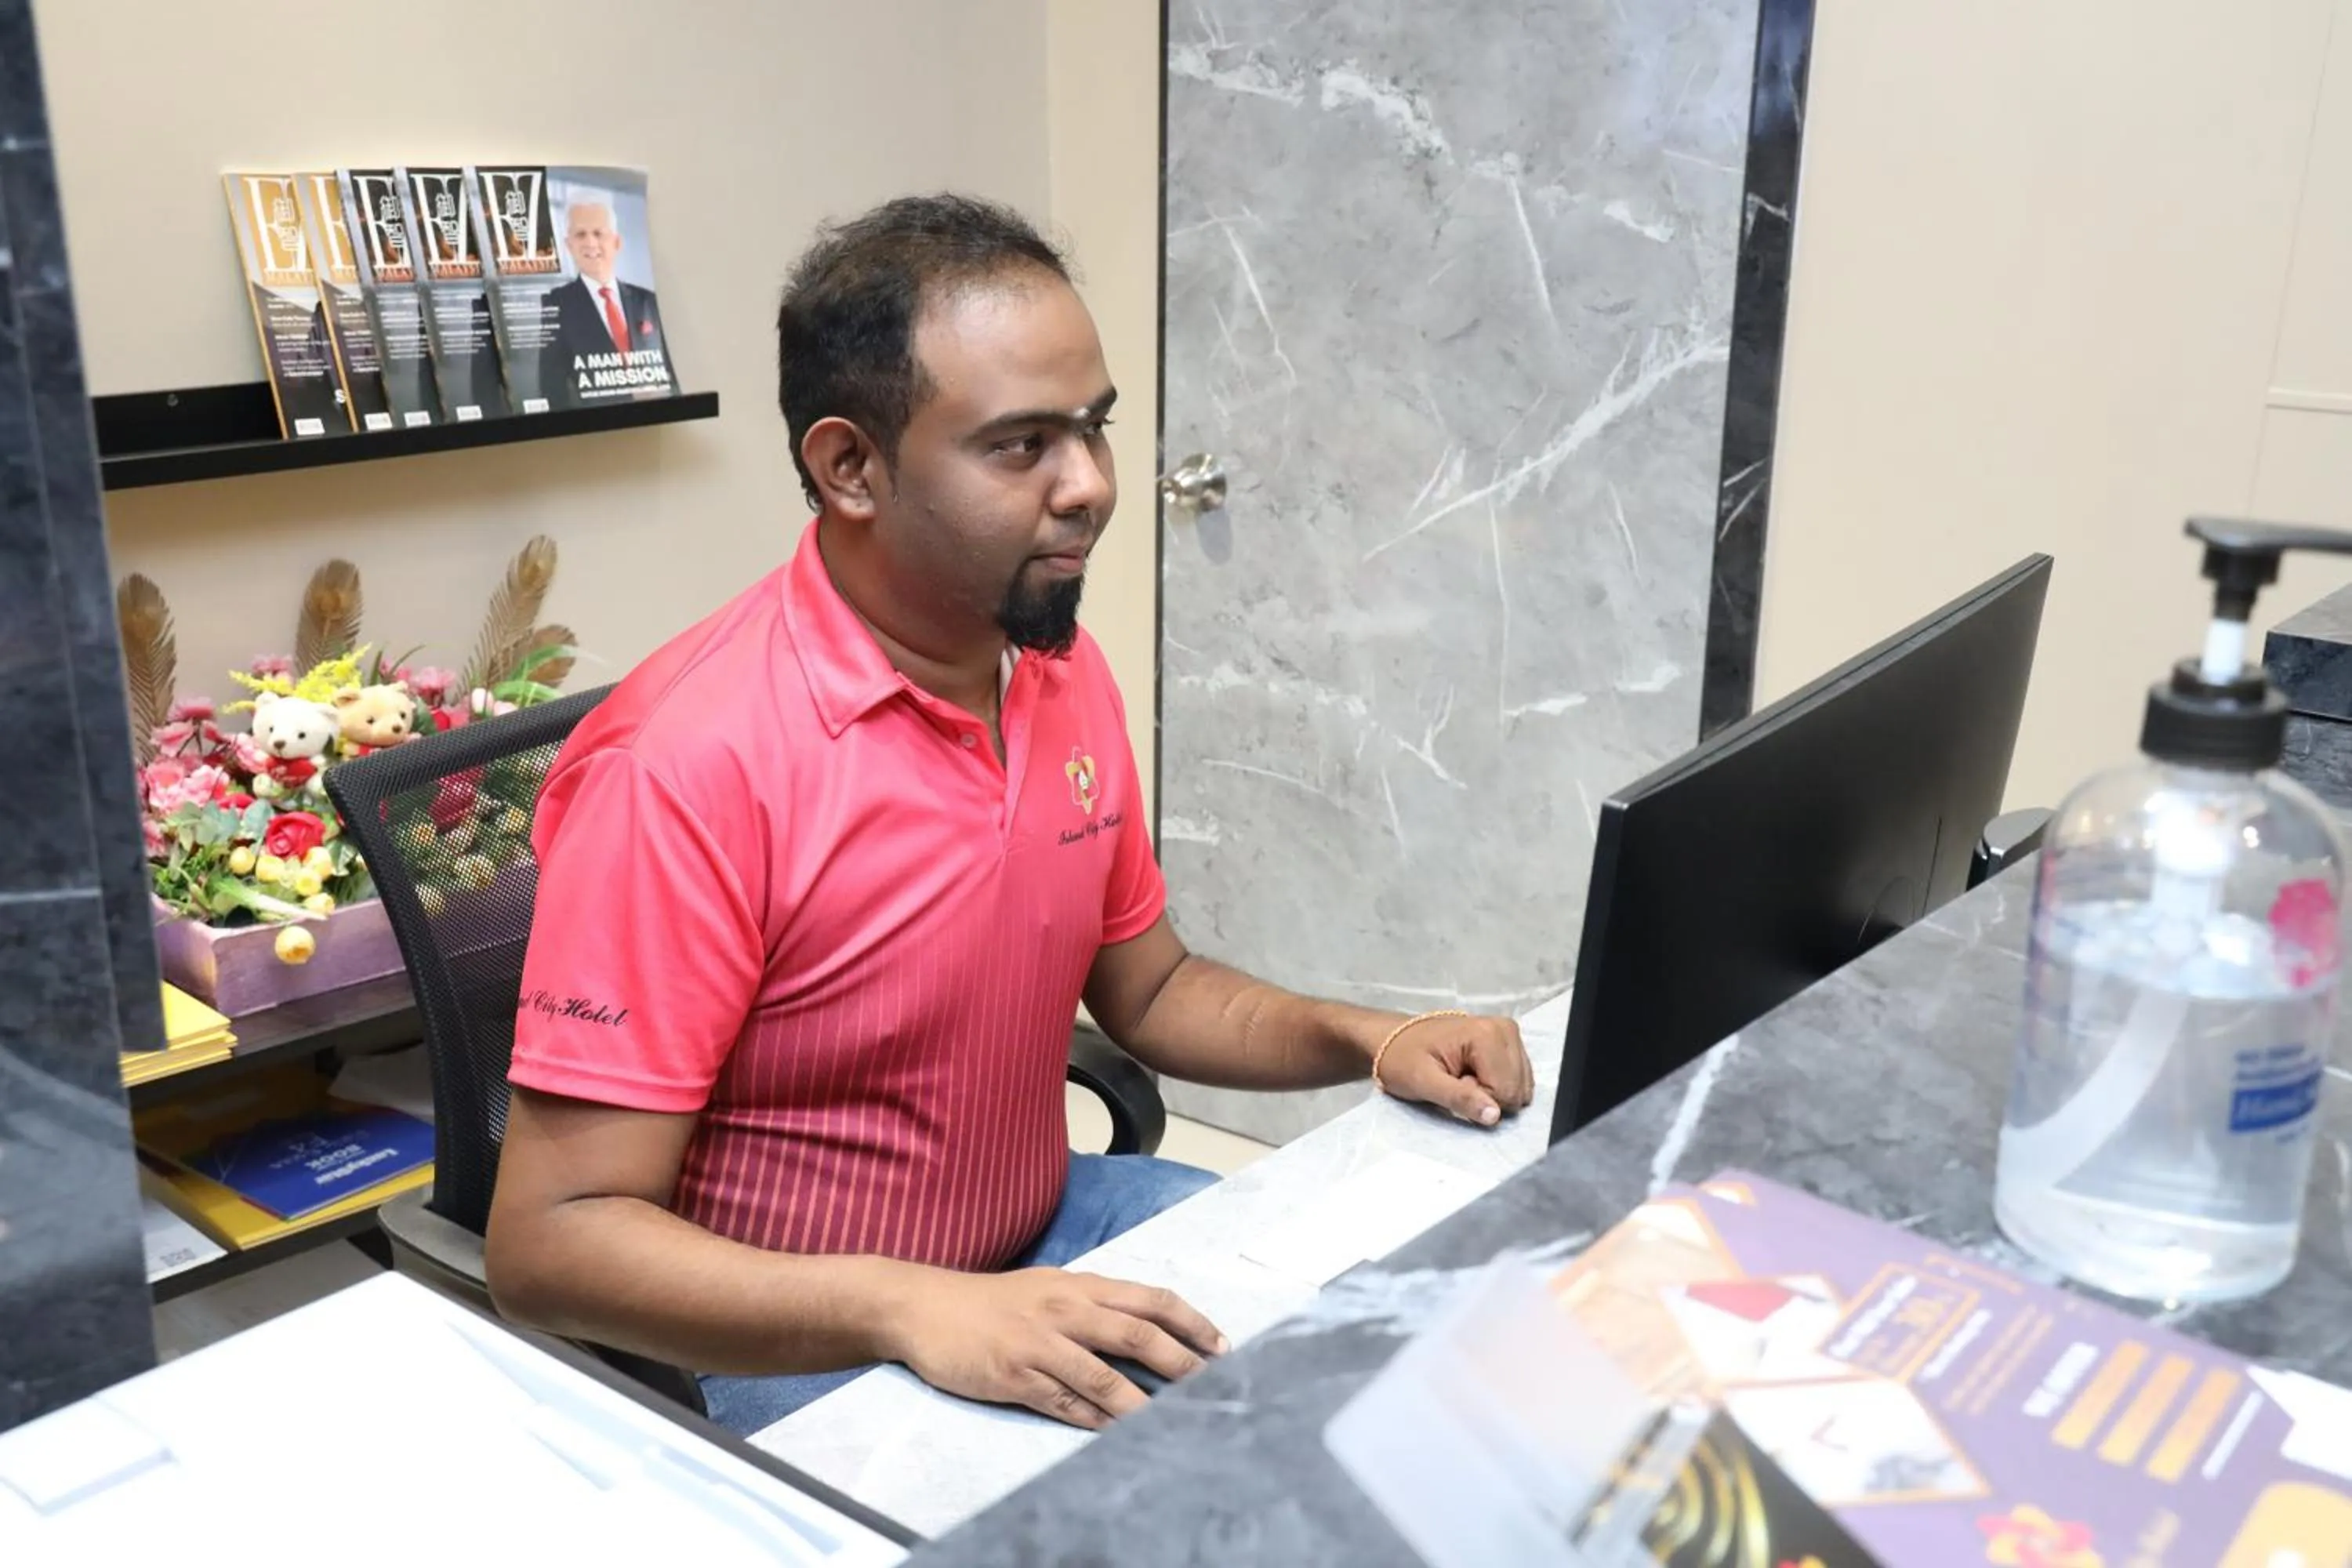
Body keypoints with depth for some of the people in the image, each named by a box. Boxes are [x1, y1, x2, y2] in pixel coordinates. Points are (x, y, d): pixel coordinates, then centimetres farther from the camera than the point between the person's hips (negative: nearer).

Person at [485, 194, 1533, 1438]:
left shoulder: (1066, 674, -1)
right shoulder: (692, 761, -25)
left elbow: (1148, 987, 13)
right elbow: (549, 1238, -25)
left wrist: (1371, 1039, -4)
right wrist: (916, 1308, -38)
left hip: (1050, 1235, 7)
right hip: (807, 1346, -7)